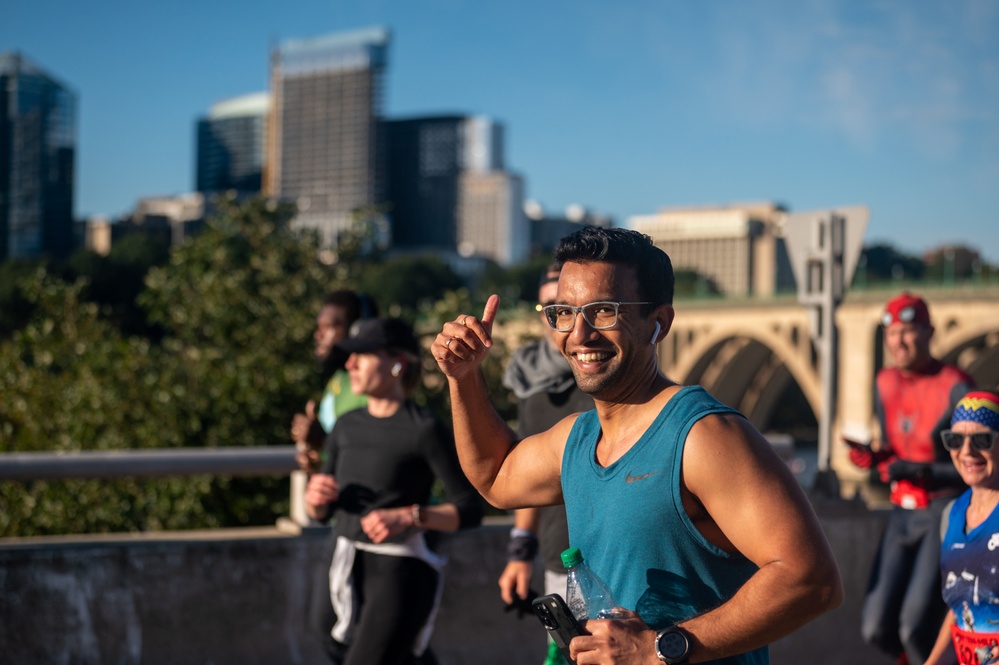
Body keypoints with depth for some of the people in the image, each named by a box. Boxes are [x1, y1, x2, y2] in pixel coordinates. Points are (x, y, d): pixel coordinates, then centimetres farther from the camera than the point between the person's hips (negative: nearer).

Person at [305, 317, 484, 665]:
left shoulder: (425, 430, -11)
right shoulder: (347, 426, 8)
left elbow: (470, 510, -12)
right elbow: (320, 512, 16)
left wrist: (407, 517, -25)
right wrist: (315, 495, -7)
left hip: (401, 575, -7)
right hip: (351, 574, 7)